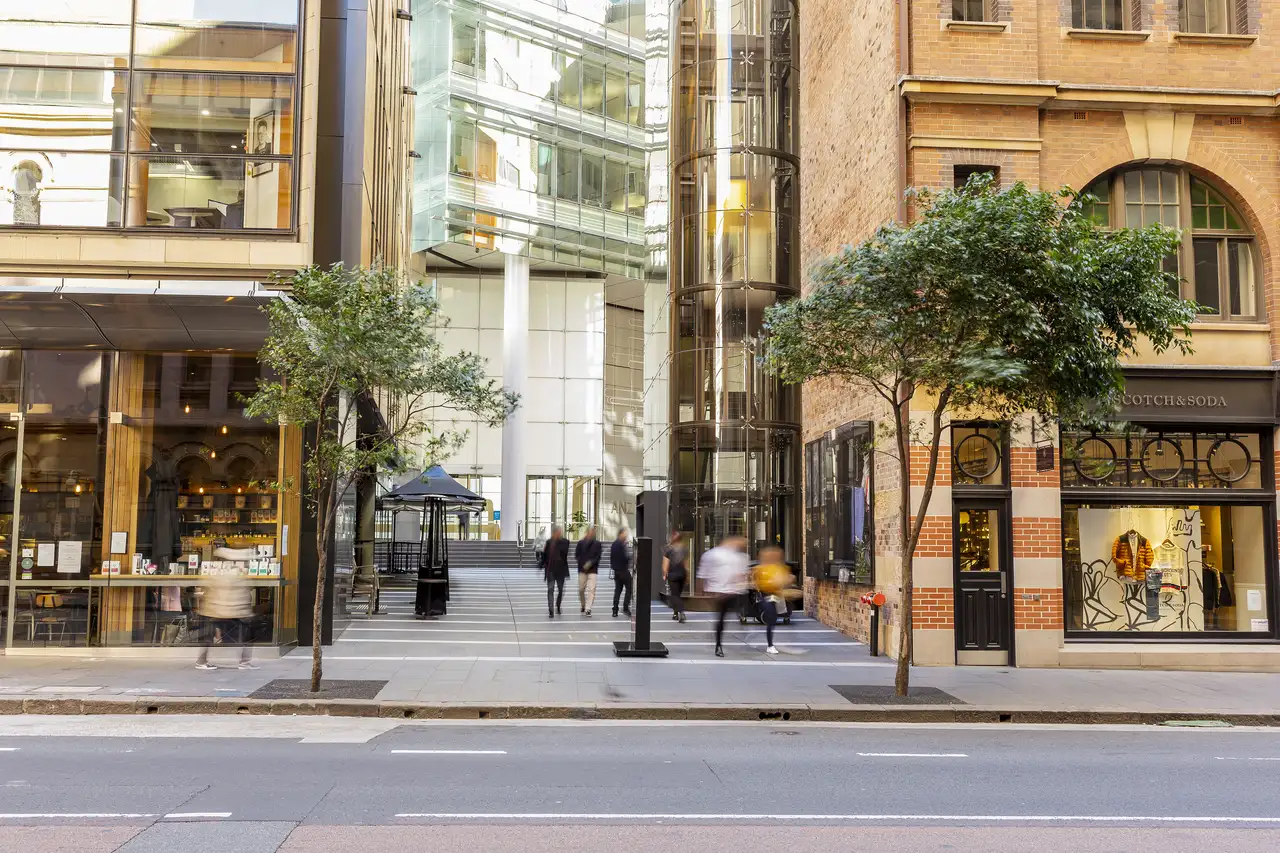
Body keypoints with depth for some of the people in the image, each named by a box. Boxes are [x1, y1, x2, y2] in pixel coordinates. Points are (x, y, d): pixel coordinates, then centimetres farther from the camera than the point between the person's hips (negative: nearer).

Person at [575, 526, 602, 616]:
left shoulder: (597, 544, 1)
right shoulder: (581, 543, 2)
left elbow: (598, 557, -3)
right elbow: (576, 555, 3)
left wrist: (590, 563, -17)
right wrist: (583, 564, -8)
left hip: (593, 570, -1)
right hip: (582, 569, 1)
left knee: (591, 589, -12)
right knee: (581, 589, 8)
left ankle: (588, 609, -12)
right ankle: (583, 606, 29)